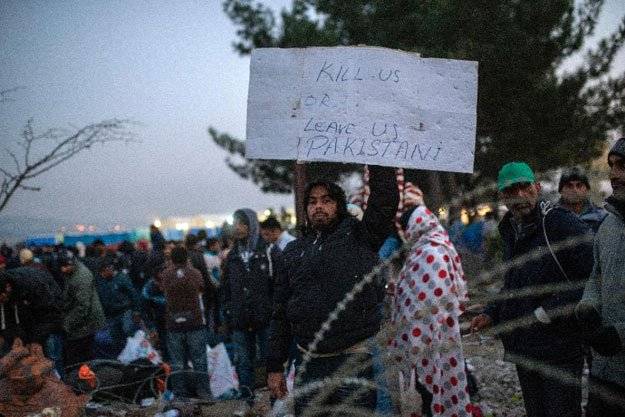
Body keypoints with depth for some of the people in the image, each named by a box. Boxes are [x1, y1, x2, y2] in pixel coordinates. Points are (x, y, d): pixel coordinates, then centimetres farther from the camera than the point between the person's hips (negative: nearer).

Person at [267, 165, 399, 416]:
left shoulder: (359, 238, 4)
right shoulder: (294, 252, 14)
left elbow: (386, 199, -12)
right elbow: (281, 313, 14)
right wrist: (275, 367, 11)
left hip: (355, 361, -4)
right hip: (310, 366, 4)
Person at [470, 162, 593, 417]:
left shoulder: (561, 222, -12)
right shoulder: (511, 232, 14)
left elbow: (594, 278, -20)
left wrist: (547, 312, -19)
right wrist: (492, 314, 13)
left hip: (559, 348, -8)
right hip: (523, 348, 8)